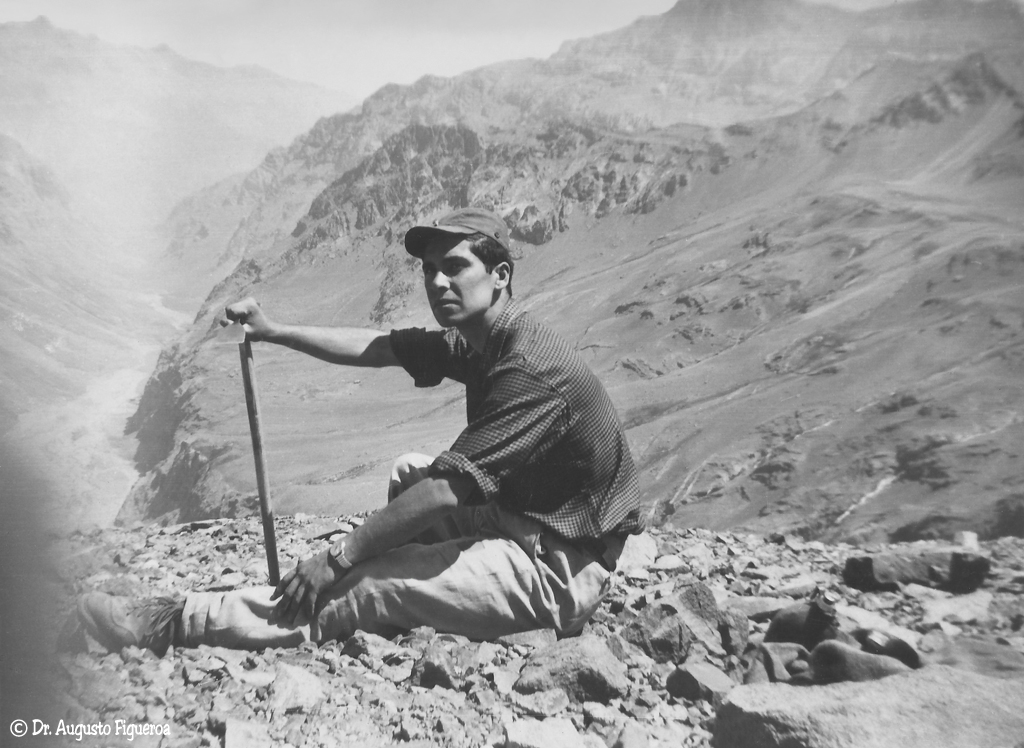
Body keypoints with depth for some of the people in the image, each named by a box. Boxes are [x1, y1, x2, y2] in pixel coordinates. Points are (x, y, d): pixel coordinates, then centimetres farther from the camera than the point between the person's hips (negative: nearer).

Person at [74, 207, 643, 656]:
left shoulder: (531, 368, -24)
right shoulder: (475, 345, 7)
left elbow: (446, 491, -25)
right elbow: (377, 348, 10)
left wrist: (338, 558, -18)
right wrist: (275, 331, 6)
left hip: (561, 572, -9)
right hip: (524, 520, 9)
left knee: (364, 587, -13)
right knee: (408, 474, 14)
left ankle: (170, 626, -4)